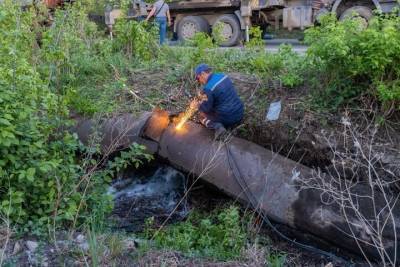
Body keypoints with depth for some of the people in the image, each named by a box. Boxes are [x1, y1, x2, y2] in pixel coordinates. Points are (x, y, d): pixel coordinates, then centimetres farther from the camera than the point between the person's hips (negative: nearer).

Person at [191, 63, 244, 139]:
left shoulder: (208, 88, -19)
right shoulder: (223, 76, 5)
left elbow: (206, 109, -11)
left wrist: (197, 106, 9)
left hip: (227, 118, -8)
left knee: (203, 115, 17)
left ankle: (217, 126, -8)